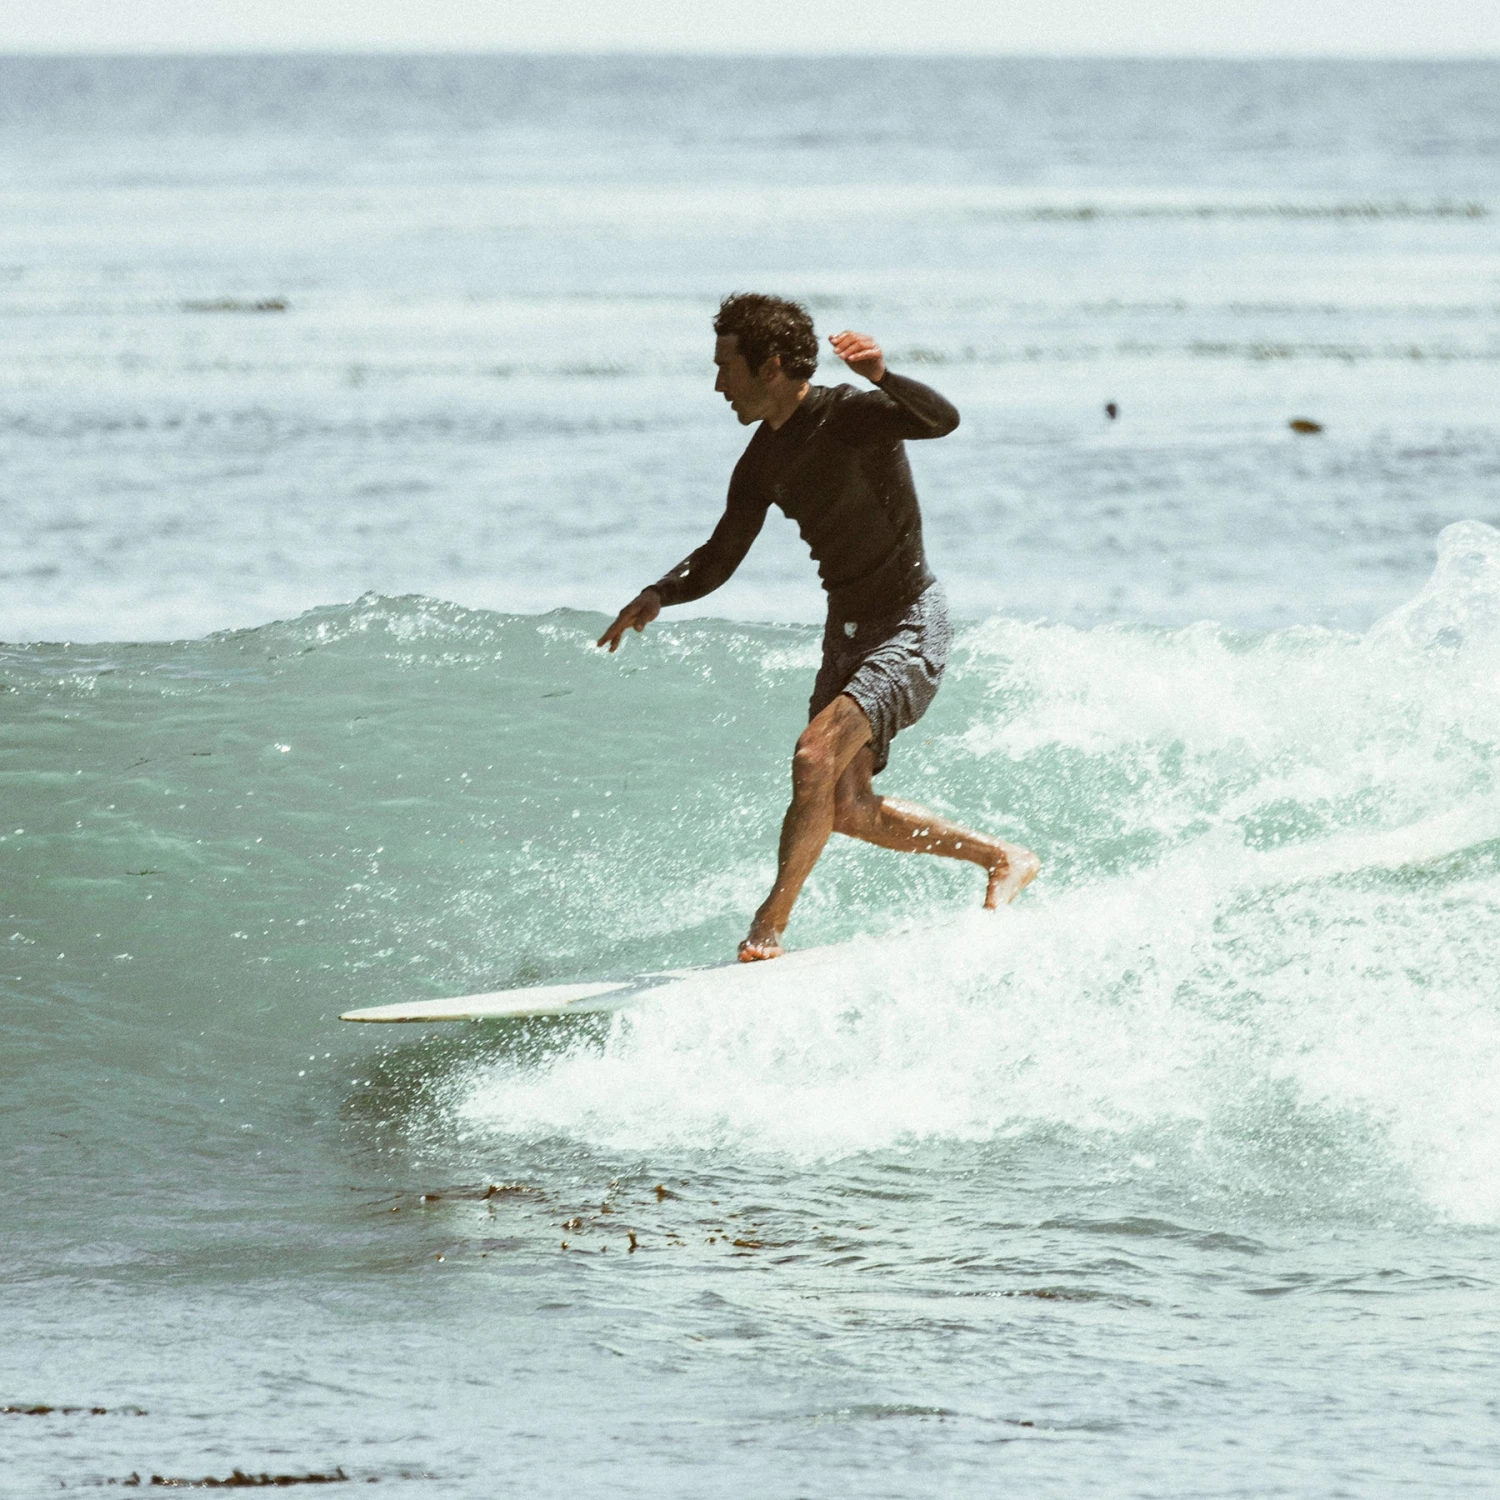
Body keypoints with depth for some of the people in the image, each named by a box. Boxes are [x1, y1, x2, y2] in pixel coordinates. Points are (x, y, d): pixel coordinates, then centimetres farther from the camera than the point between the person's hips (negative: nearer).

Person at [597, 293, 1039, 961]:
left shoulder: (850, 416, -19)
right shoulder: (764, 459, 4)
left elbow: (942, 420, -37)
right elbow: (720, 559, 13)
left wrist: (882, 377, -56)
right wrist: (659, 595, -6)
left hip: (909, 628, -9)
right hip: (849, 629, 9)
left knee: (817, 754, -25)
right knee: (848, 810, 7)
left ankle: (769, 927, -17)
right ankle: (1004, 859, 24)